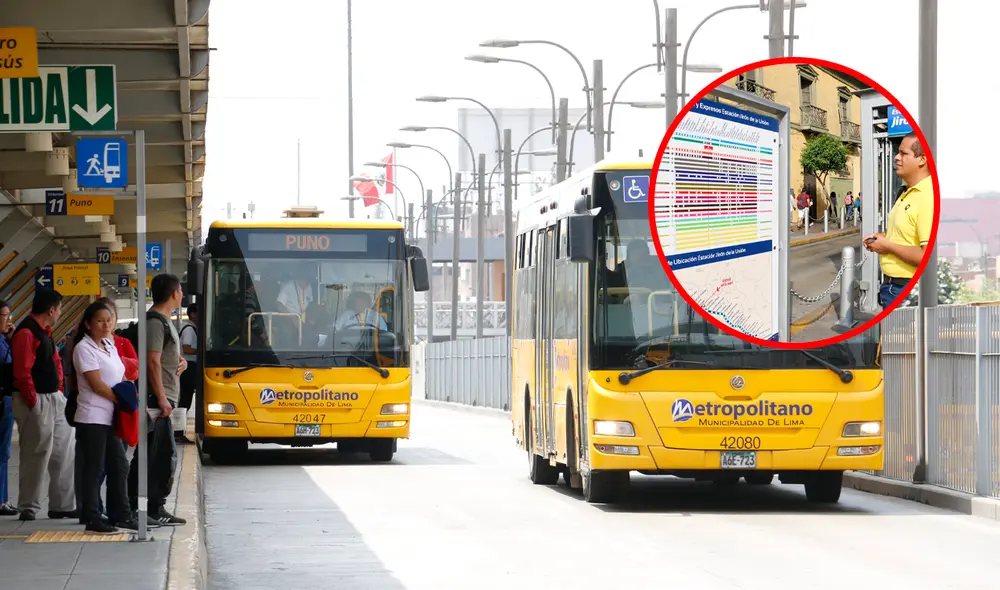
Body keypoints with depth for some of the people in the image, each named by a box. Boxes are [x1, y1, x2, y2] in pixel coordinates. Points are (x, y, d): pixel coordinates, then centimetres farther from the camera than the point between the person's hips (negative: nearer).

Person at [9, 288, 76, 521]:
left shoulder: (44, 332, 15)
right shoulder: (26, 333, -16)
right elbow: (22, 373, -20)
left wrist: (59, 393, 14)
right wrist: (33, 403, -17)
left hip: (53, 399, 10)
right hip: (36, 402, -10)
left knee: (63, 455, 11)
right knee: (35, 456, -4)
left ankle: (63, 505, 17)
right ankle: (28, 508, 4)